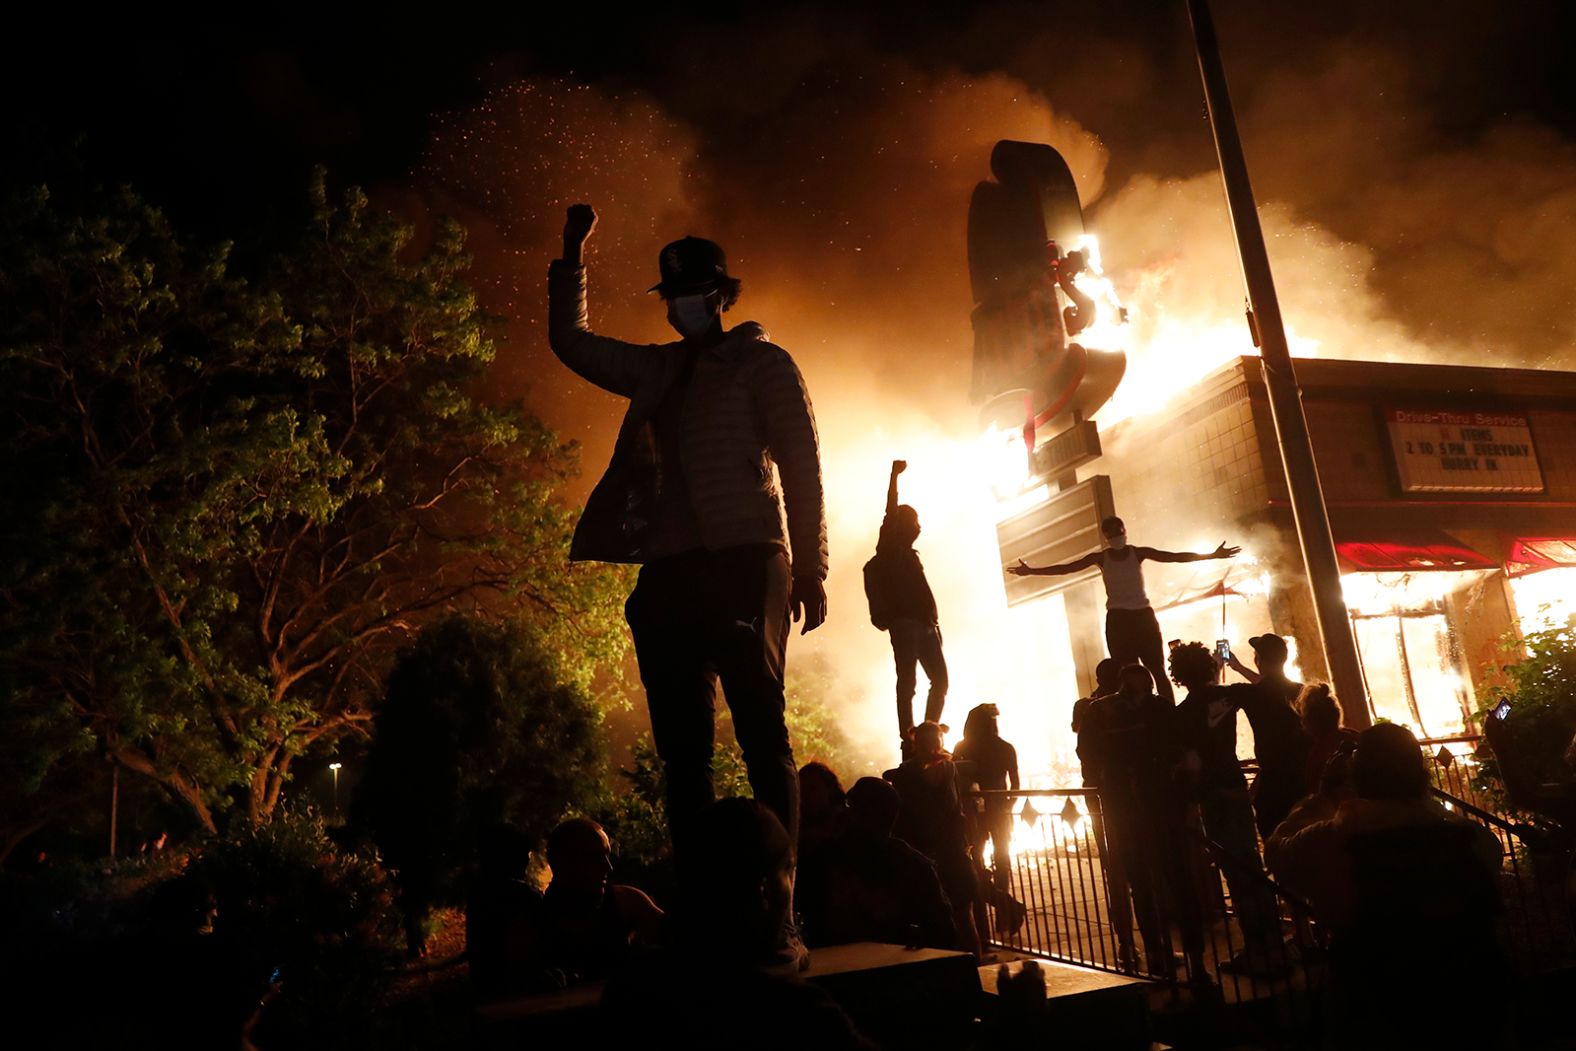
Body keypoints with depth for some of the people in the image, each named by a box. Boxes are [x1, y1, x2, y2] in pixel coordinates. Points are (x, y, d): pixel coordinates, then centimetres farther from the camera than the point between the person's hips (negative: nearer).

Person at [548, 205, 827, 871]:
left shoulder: (763, 362, 7)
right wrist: (573, 255, 25)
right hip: (667, 572, 6)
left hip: (743, 564, -5)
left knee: (761, 733, -9)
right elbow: (570, 341, 33)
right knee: (681, 747, 3)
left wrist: (809, 569, -7)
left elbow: (802, 466, 0)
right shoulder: (656, 369, 22)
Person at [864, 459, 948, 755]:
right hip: (904, 623, -9)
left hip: (923, 625, 9)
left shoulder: (907, 554, 26)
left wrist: (934, 624, 17)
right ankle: (908, 741, -13)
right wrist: (894, 476, -17)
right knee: (907, 681, -11)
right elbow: (891, 513, -10)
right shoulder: (890, 551, 4)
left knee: (940, 679, 6)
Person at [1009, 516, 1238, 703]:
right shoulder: (1100, 558, 2)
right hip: (1118, 620, 0)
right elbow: (1066, 568, -2)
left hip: (1143, 616, 0)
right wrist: (1031, 571, -9)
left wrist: (1212, 555, -11)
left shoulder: (1139, 553, 2)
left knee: (1158, 670, -2)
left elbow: (1176, 556, -3)